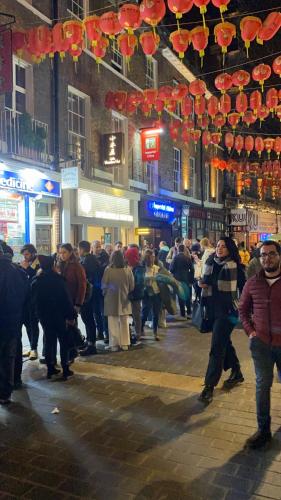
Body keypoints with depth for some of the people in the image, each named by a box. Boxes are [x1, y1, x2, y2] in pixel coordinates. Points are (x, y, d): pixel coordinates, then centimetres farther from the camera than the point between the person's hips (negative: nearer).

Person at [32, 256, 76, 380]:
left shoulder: (36, 282, -1)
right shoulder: (58, 280, -14)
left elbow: (33, 300, 7)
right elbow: (66, 299, -13)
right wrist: (71, 315, -7)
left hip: (44, 315, 4)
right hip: (58, 315, -4)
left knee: (49, 341, 13)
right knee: (64, 341, 5)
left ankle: (50, 368, 15)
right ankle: (65, 369, 4)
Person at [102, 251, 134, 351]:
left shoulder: (108, 270, -15)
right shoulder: (128, 270, -9)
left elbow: (104, 286, -7)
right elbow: (132, 286, -1)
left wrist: (105, 292, 14)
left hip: (111, 300, -2)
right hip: (124, 300, 2)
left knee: (113, 323, 8)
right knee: (124, 322, 14)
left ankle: (114, 344, 13)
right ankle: (124, 344, 20)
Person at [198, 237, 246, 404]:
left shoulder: (235, 266, -10)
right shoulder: (210, 263, 7)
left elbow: (244, 287, -6)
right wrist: (202, 284, -2)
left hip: (228, 310, -6)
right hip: (213, 308, 6)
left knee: (217, 347, -9)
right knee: (225, 342, 19)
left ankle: (210, 386, -3)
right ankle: (237, 373, 39)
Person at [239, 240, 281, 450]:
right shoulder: (252, 283, 0)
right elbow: (243, 309, 12)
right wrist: (250, 330, 1)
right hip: (261, 343, 2)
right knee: (262, 385, 8)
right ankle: (264, 429, 21)